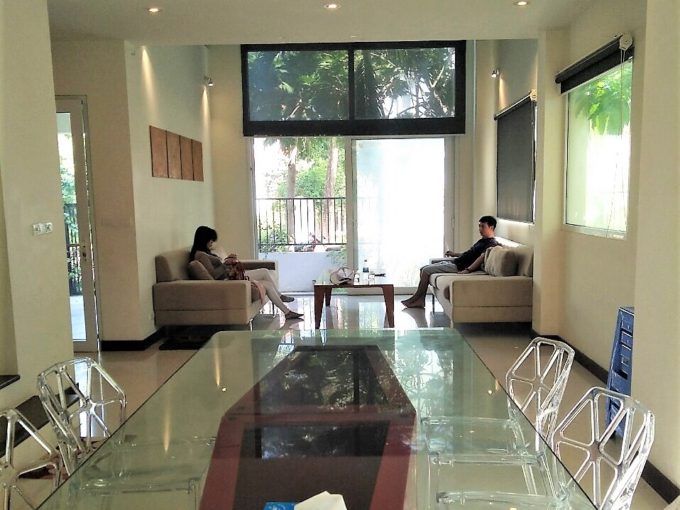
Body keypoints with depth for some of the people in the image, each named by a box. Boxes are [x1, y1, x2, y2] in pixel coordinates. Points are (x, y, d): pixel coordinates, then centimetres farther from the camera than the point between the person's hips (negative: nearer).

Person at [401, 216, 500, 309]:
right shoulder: (483, 240, 21)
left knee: (426, 270, -15)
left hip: (458, 266, -11)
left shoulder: (491, 243, -11)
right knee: (423, 269, 6)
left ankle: (415, 298, -2)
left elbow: (481, 257, -26)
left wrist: (467, 270, -36)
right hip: (453, 262, 11)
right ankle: (420, 300, 0)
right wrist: (455, 254, 29)